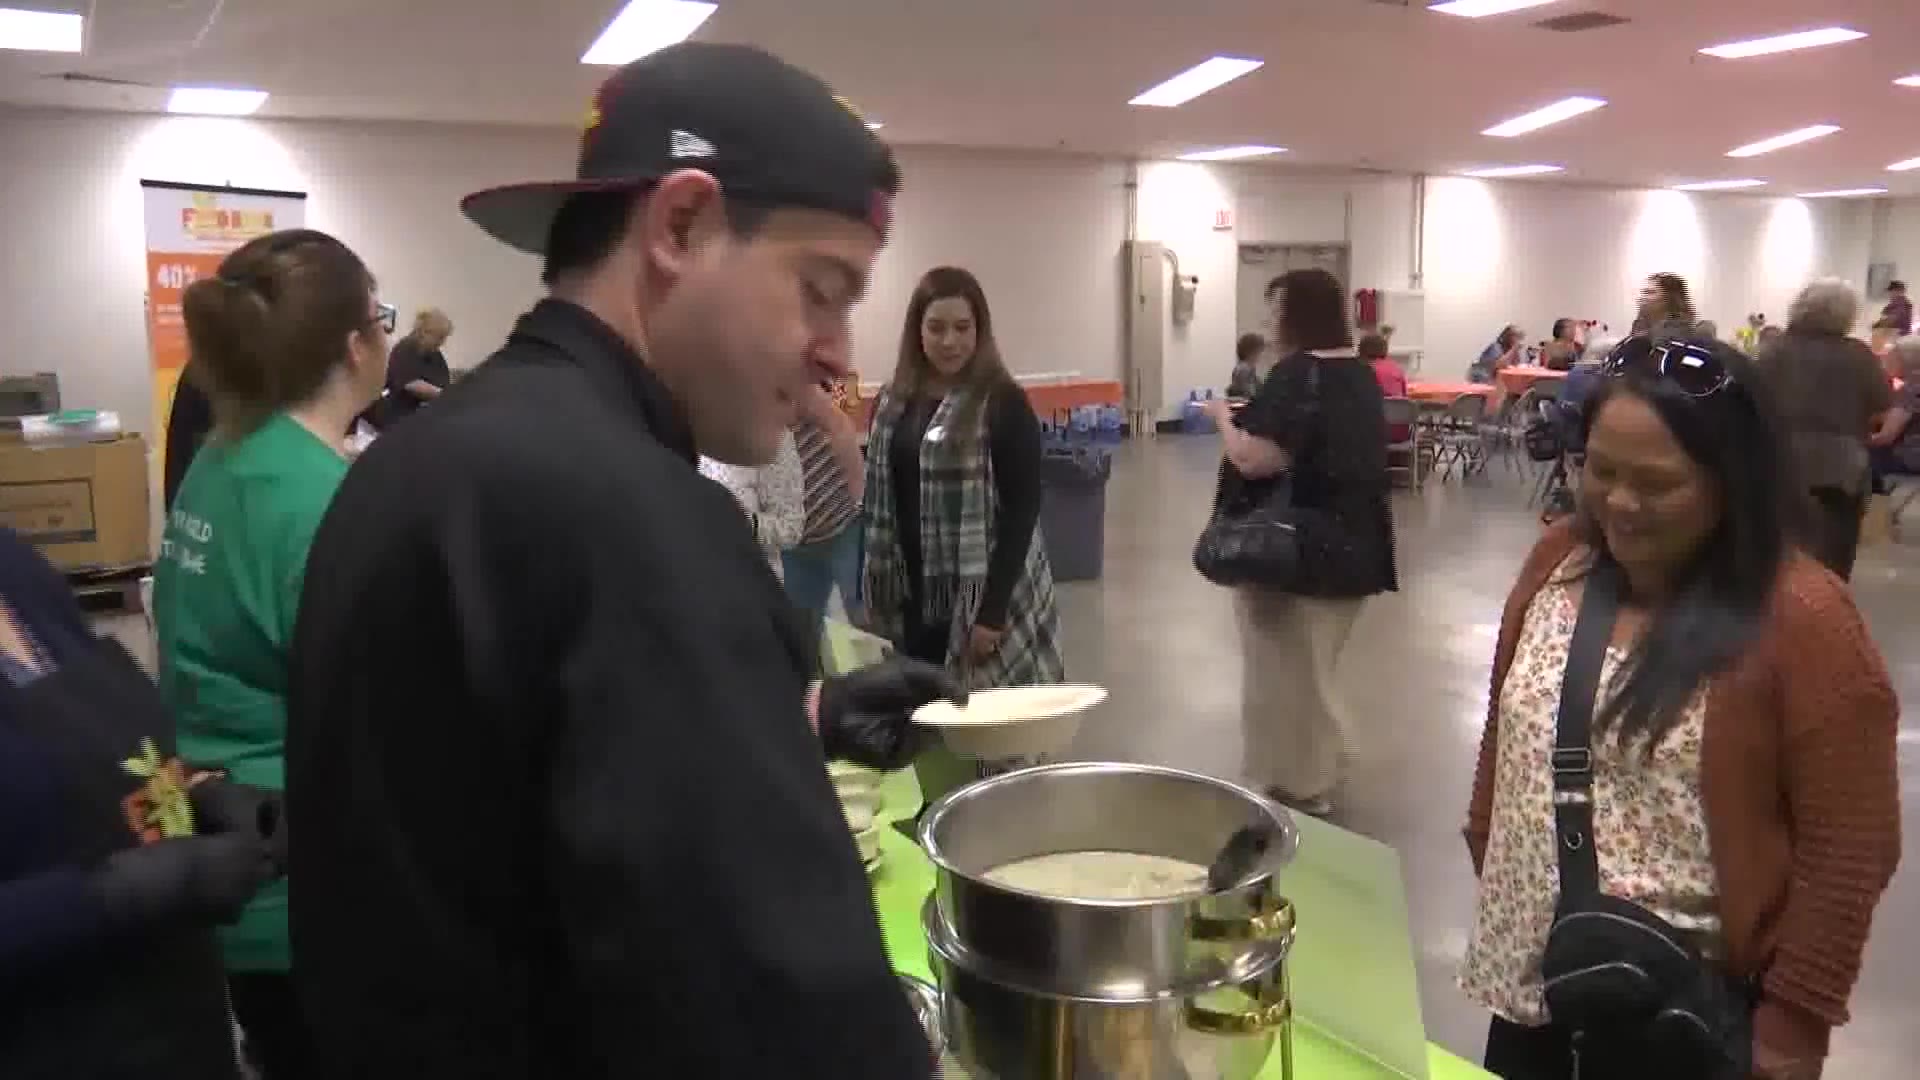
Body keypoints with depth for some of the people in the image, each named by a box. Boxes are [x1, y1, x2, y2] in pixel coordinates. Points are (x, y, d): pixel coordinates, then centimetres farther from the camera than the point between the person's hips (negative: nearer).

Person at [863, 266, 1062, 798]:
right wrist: (875, 594, 8)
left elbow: (1023, 509, -12)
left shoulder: (1002, 402, -9)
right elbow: (879, 500, 11)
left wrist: (992, 610, -16)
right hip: (912, 598, 5)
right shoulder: (894, 401, 7)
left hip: (981, 594, -5)